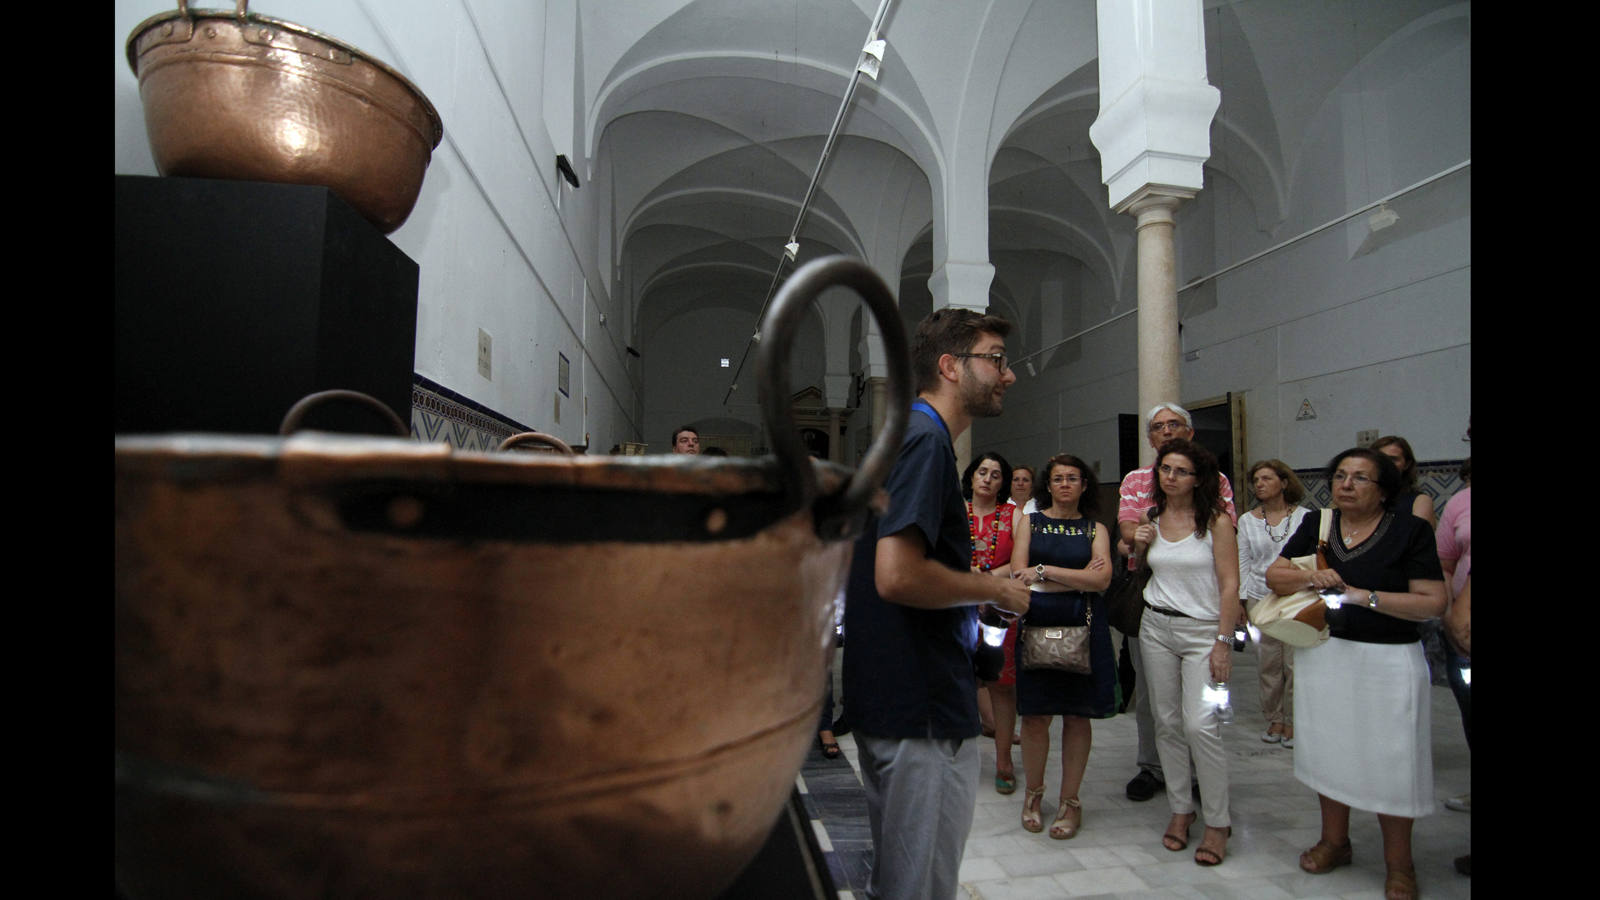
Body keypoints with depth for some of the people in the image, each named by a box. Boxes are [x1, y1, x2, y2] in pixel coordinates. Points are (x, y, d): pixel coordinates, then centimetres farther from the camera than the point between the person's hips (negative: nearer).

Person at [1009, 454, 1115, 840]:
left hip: (1083, 629, 1)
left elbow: (1102, 579, -7)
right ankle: (1033, 793, 23)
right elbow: (1020, 574, -4)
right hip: (1037, 626, 0)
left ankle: (1070, 800, 20)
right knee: (1035, 715, 2)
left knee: (1077, 715, 5)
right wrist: (1080, 578, -6)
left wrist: (1045, 570, -12)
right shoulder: (1030, 522, 9)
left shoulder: (1095, 529, 9)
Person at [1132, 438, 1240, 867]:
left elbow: (1230, 584, -8)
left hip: (1203, 629, -4)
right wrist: (1138, 544, -1)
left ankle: (1218, 822, 6)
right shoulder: (1150, 518, 7)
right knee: (1167, 722, 9)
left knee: (1200, 724, -11)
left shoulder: (1216, 520, -6)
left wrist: (1224, 642, -13)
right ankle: (1180, 808, 23)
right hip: (1156, 626, 5)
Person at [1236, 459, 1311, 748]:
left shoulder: (1304, 516, 2)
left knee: (1295, 663, -1)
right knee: (1268, 664, 5)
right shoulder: (1248, 520, 6)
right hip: (1261, 598, 2)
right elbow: (1243, 563, 9)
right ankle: (1274, 719, 20)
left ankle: (1292, 722, 15)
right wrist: (1241, 599, 4)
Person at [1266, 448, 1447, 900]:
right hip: (1322, 654, 4)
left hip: (1388, 659, -3)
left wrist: (1366, 596, -20)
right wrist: (1309, 578, -14)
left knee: (1390, 759, 4)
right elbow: (1273, 576, 4)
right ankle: (1334, 842, 31)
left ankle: (1398, 864, 24)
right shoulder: (1315, 525, 5)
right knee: (1328, 749, 13)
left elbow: (1433, 603, -11)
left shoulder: (1410, 530, -6)